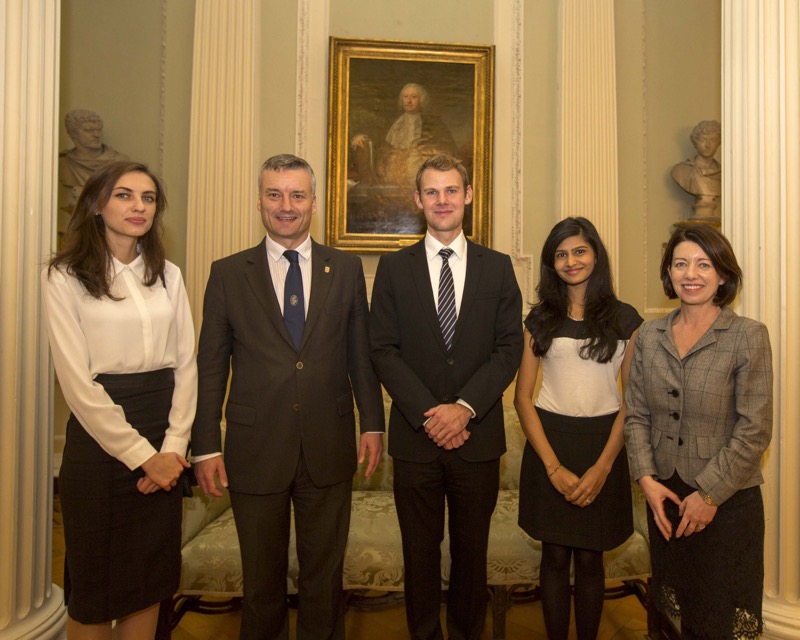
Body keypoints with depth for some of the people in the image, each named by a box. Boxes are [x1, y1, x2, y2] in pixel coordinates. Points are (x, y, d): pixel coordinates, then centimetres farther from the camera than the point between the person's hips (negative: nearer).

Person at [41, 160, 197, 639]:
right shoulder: (64, 277, -5)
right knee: (94, 586, 11)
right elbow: (78, 380, -11)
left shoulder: (168, 275, 8)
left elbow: (185, 363, 5)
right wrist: (141, 454, -11)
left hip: (164, 444, 4)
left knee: (151, 581, 14)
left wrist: (173, 446, -5)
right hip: (100, 439, -4)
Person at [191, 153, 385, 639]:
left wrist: (373, 424, 3)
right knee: (262, 581, 17)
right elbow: (211, 367, 0)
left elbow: (362, 355, 6)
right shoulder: (228, 274, 1)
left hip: (328, 450, 1)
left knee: (324, 577, 17)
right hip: (256, 451, 0)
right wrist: (206, 447, -2)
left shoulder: (346, 270, 3)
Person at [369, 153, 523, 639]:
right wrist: (428, 412, -12)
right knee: (420, 552, 13)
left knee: (472, 550, 16)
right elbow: (384, 350, -3)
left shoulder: (498, 267, 5)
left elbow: (510, 348, -1)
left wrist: (464, 407, -13)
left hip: (478, 434, 1)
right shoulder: (394, 267, 3)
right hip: (415, 435, 0)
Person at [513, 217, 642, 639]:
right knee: (555, 556, 9)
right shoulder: (540, 318, 3)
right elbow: (522, 397, -1)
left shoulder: (625, 318, 2)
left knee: (589, 558, 9)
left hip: (602, 444, 0)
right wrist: (553, 466, -10)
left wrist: (602, 466, -9)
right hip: (548, 442, 1)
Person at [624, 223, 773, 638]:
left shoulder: (748, 336, -9)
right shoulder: (649, 336, 2)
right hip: (665, 498, 3)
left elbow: (755, 430, -12)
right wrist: (646, 478, -7)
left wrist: (710, 494, -14)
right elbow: (636, 415, 3)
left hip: (728, 504, -3)